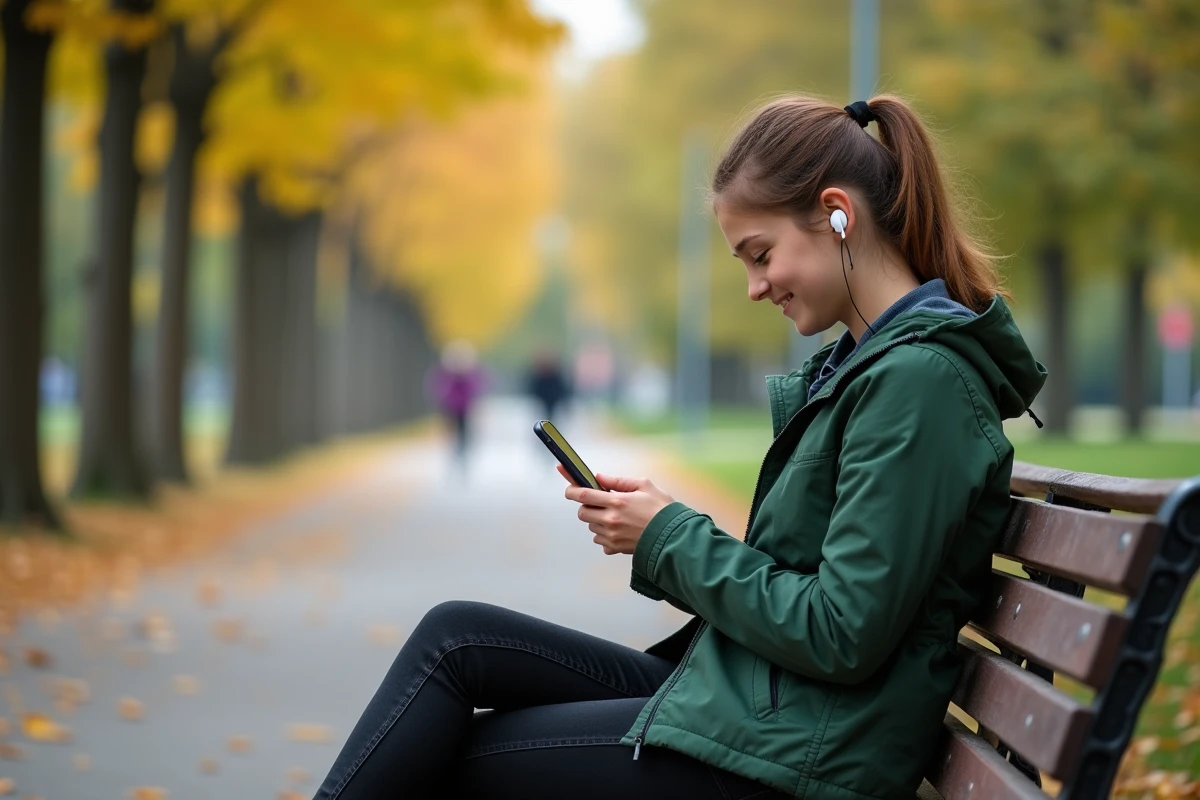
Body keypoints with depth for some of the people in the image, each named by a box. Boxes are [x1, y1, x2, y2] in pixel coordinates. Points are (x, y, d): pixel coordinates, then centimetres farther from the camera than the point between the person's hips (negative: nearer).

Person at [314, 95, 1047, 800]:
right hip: (740, 695, 9)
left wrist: (672, 537, -10)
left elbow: (841, 636, -22)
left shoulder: (917, 378, -17)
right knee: (456, 637, 3)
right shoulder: (863, 364, 14)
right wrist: (656, 530, 1)